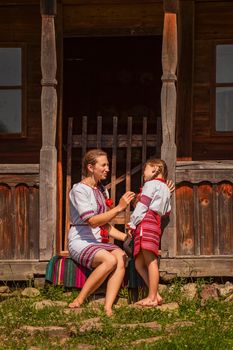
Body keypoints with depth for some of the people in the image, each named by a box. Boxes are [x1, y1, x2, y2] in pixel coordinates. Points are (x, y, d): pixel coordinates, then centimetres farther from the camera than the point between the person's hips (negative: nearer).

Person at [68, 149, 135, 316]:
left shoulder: (102, 190, 17)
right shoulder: (79, 190, -9)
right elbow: (92, 221, -21)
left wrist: (126, 237, 7)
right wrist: (119, 208, -23)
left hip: (100, 242, 7)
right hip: (80, 242, -7)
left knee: (121, 257, -26)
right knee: (110, 260, -33)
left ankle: (108, 308, -35)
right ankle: (78, 302, -23)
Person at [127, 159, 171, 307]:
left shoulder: (151, 184, 2)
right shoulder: (165, 188, 29)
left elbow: (142, 206, -6)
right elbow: (167, 212, 26)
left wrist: (132, 224, -4)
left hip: (146, 221, -9)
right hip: (157, 224, 9)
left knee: (150, 260, -12)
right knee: (139, 263, 8)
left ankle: (153, 297, -14)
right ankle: (155, 295, 3)